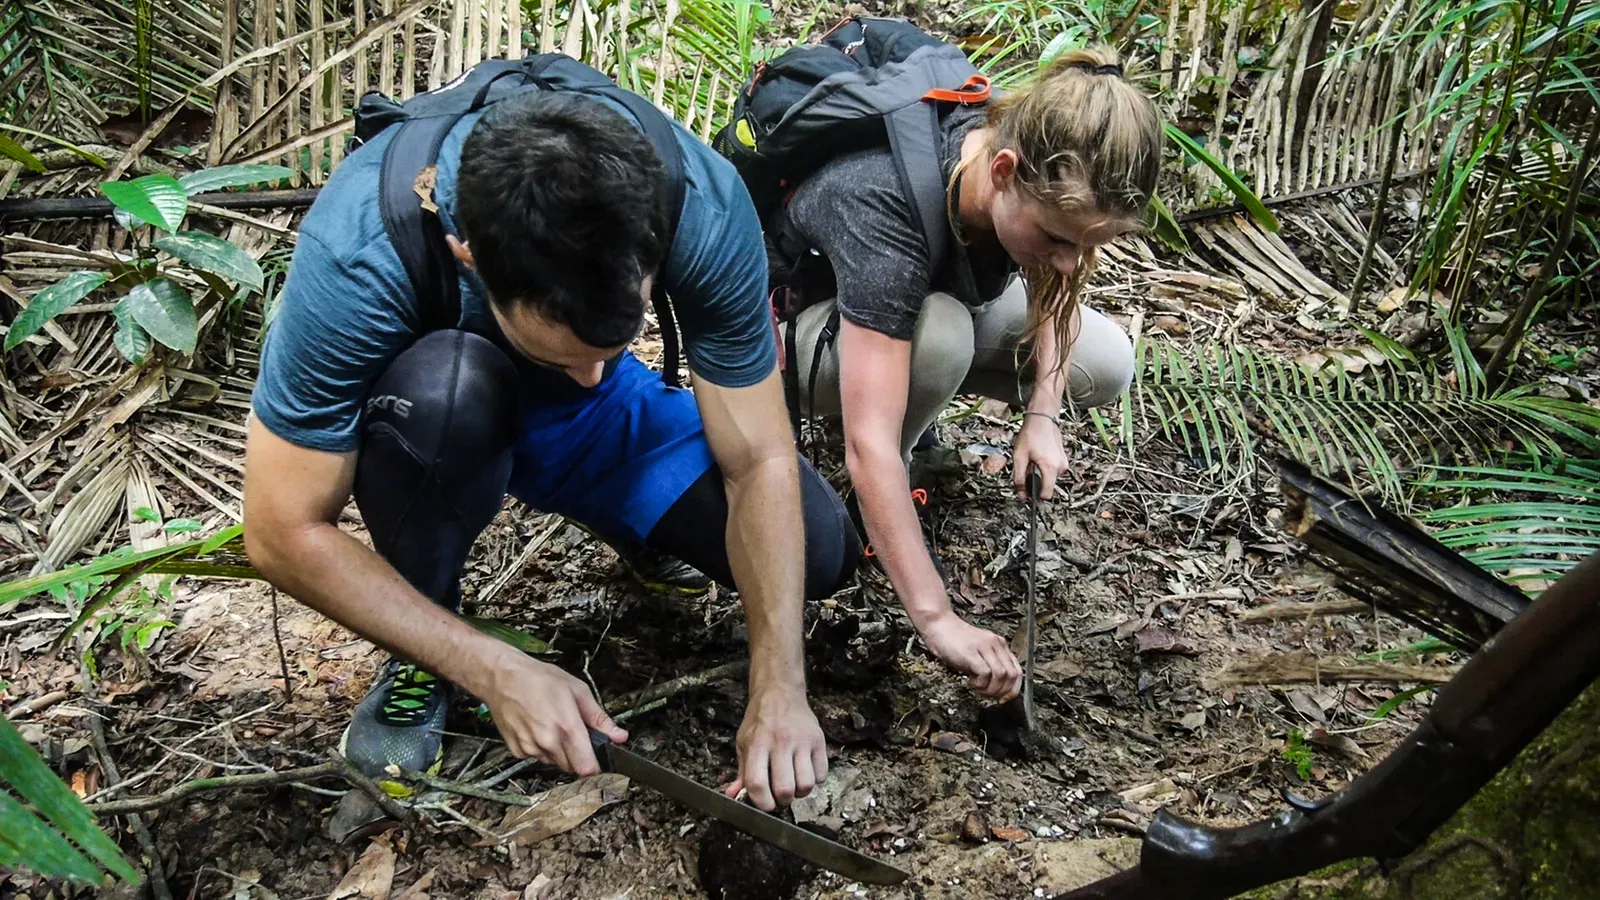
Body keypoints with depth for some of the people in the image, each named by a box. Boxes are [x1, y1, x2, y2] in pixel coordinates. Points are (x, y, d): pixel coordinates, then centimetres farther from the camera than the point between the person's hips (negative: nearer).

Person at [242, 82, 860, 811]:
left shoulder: (704, 205, -32)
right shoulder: (356, 256, -37)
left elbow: (760, 464, -24)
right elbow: (284, 534, -27)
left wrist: (779, 690, -30)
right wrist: (498, 674, -31)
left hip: (599, 424, 2)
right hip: (441, 420, -2)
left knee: (819, 550, -16)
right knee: (442, 385, -39)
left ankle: (629, 525, 17)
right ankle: (420, 661, -9)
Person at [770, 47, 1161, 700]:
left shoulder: (1042, 173, -23)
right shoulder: (887, 208, -42)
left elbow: (1054, 295, 0)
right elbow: (868, 446, -46)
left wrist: (1042, 413, -16)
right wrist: (937, 619, -48)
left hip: (930, 298, 6)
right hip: (801, 314, -6)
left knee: (1106, 366, -8)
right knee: (938, 335, -39)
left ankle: (903, 387, 9)